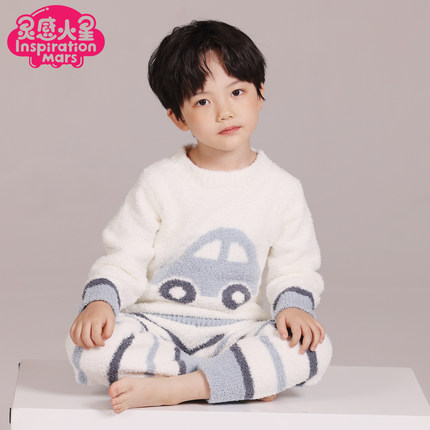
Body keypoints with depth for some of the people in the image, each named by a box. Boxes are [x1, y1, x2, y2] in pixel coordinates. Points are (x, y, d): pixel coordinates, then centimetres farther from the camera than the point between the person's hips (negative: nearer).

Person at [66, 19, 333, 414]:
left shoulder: (282, 189, 2)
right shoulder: (160, 183, -2)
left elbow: (295, 268, 7)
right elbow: (124, 260, 0)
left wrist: (295, 306, -14)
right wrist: (99, 301, -19)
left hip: (236, 332, 1)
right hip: (157, 328, 0)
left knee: (314, 349, -27)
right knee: (87, 343, -30)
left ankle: (168, 389, -29)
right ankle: (246, 380, -23)